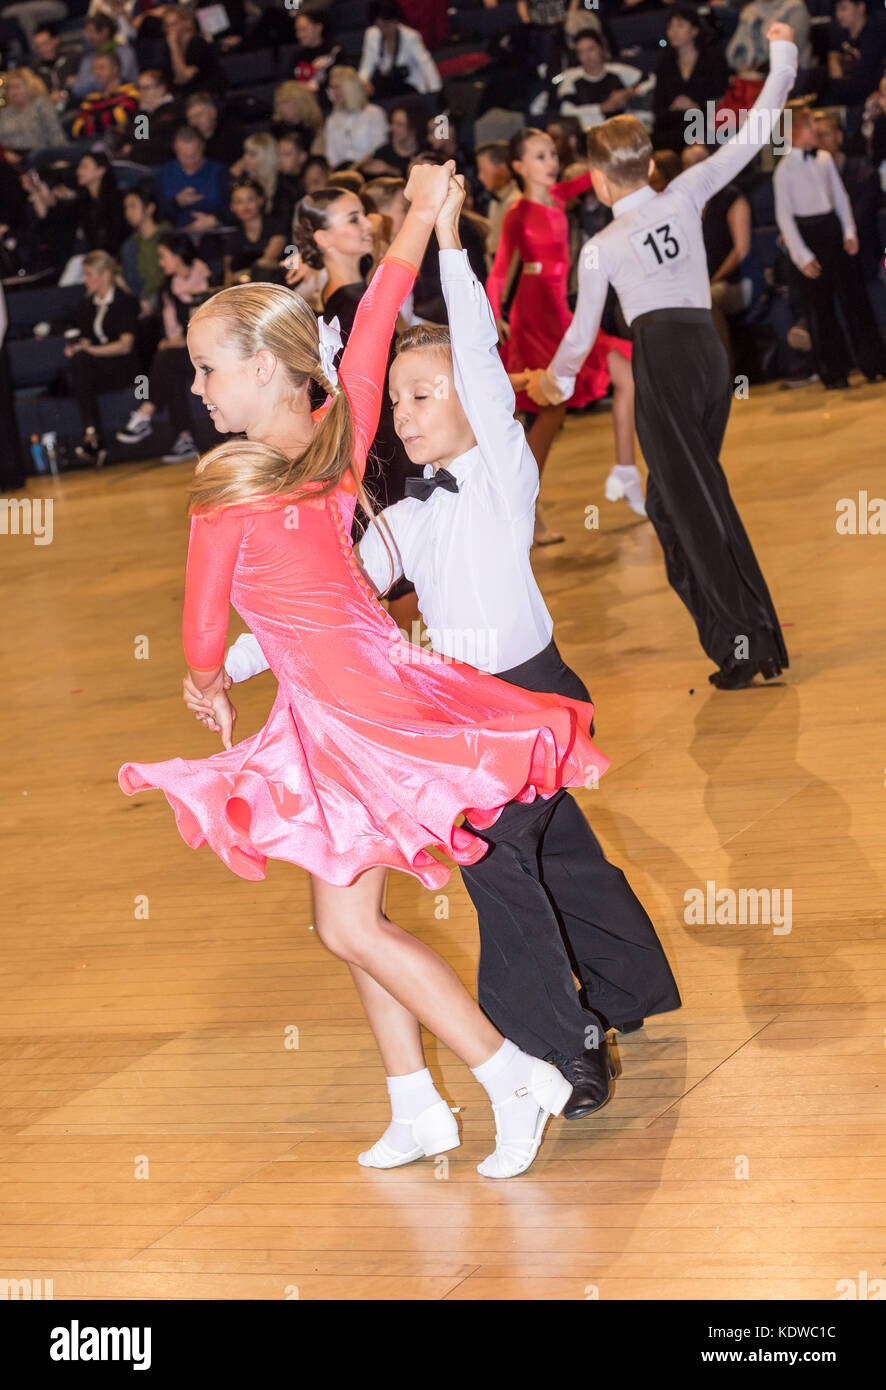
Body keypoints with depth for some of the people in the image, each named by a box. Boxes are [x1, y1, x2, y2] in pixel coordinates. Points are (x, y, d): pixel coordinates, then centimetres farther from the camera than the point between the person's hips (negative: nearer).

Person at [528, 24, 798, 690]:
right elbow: (750, 137, 11)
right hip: (711, 349, 5)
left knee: (694, 497, -7)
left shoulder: (601, 247, 3)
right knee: (674, 491, 16)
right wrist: (782, 59, 20)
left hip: (660, 355, -5)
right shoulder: (685, 196, 8)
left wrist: (556, 379, 31)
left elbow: (583, 330, 12)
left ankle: (744, 641, -15)